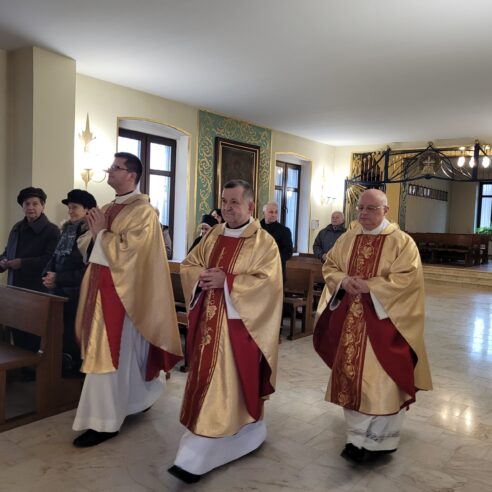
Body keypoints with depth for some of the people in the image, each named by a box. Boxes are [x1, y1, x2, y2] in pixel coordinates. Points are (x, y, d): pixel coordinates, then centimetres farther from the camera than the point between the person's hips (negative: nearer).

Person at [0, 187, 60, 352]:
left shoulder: (51, 230, -9)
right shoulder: (17, 228, 15)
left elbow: (50, 260, -20)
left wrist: (22, 263, -20)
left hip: (38, 292, -7)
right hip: (15, 290, 7)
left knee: (33, 339, 1)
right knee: (17, 335, 15)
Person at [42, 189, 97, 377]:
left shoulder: (93, 235, -12)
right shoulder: (68, 231, 14)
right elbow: (55, 258, 18)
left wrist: (58, 279, -16)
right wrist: (47, 275, -3)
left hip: (78, 297, -7)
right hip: (59, 293, 7)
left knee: (72, 341, 2)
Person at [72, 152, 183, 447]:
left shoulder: (142, 211, -14)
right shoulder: (110, 208, 14)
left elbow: (124, 253, -21)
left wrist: (101, 232, -11)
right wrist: (96, 232, 3)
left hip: (120, 290, -9)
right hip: (102, 286, 9)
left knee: (109, 354, -3)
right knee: (120, 353, 17)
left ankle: (105, 421, 9)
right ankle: (139, 397, 36)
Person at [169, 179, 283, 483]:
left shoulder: (264, 242, -8)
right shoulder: (213, 236, 11)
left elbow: (267, 282, -17)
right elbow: (188, 265, 13)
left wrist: (226, 281, -21)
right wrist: (203, 276, -9)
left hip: (238, 323, -7)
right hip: (208, 320, 7)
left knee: (224, 384, -2)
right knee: (207, 380, 14)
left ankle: (196, 458, 5)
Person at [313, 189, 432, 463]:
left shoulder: (402, 242, -6)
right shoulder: (348, 239, 9)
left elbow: (407, 279, -14)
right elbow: (329, 267, 12)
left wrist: (370, 286, -20)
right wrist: (344, 281, -10)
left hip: (383, 320, -5)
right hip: (350, 319, 5)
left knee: (379, 379, -2)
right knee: (351, 374, 11)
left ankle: (375, 441, 12)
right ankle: (360, 435, 28)